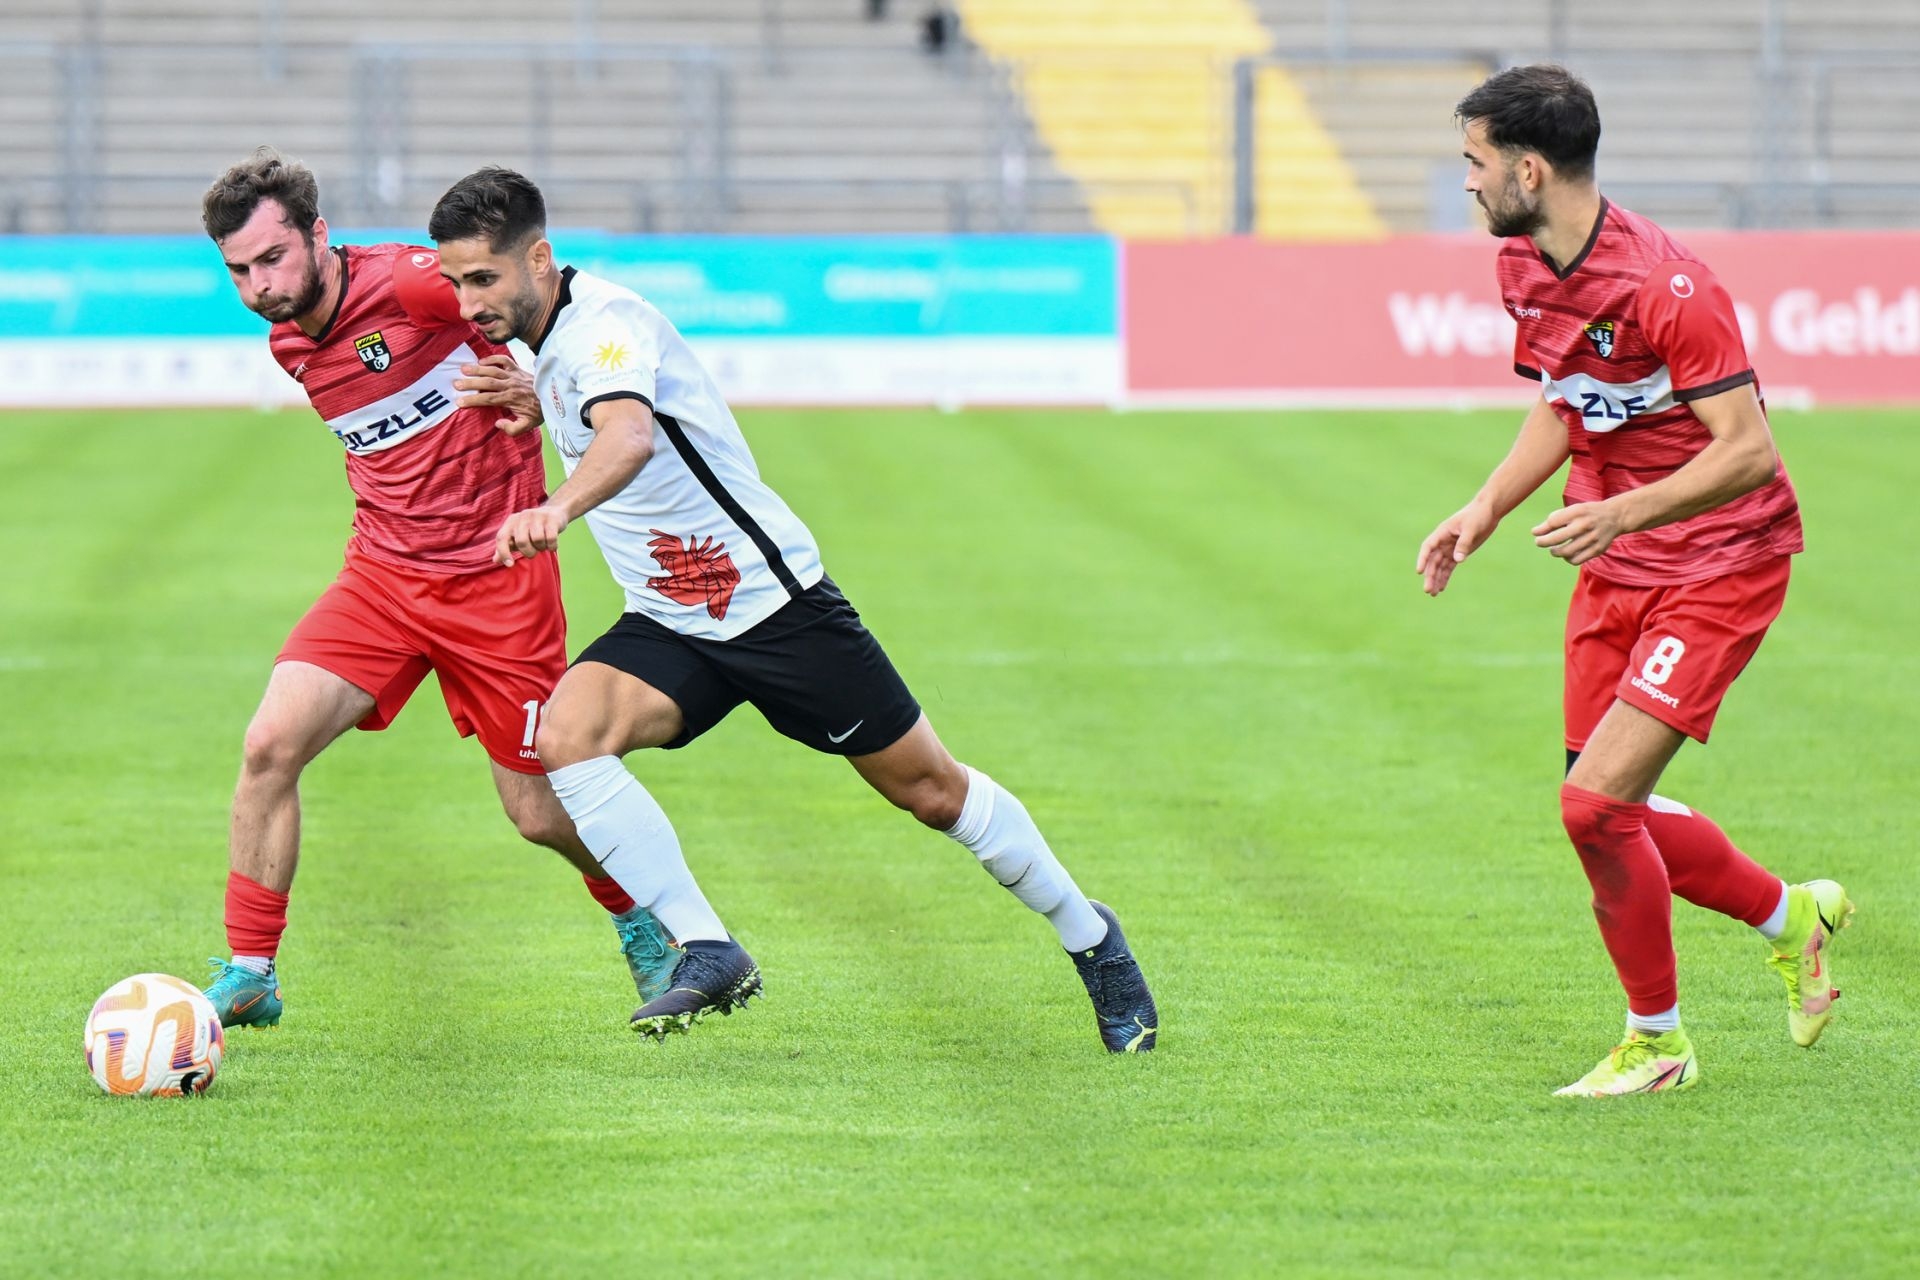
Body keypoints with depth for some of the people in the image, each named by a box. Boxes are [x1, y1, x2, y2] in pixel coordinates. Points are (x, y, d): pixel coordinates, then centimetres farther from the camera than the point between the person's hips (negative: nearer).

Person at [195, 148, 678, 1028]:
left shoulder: (408, 284, -17)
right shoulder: (289, 346, 5)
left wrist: (535, 391, -17)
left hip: (498, 581, -5)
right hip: (383, 575, 5)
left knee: (541, 814, 3)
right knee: (270, 745, -16)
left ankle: (638, 921, 35)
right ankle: (248, 975, -5)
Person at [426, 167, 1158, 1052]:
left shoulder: (603, 324, -23)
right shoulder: (549, 344, 5)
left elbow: (630, 436, -47)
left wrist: (558, 509, -65)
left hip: (773, 603, -8)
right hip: (670, 627, 8)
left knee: (930, 789, 3)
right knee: (564, 733, -20)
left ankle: (1091, 938, 24)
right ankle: (708, 954, -17)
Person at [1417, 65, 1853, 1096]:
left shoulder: (1665, 286, -25)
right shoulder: (1526, 268, 2)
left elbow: (1750, 450, -25)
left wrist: (1626, 512, -36)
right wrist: (1486, 508, 5)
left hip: (1717, 567, -9)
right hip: (1615, 574, 9)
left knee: (1595, 802, -16)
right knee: (1607, 814, 10)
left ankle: (1655, 1043, 3)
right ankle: (1790, 915, 35)